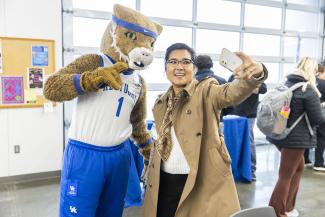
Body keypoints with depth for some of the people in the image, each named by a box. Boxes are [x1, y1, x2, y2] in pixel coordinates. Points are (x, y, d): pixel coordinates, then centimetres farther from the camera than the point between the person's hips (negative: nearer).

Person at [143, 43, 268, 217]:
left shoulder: (206, 91, -7)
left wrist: (254, 75, -48)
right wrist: (150, 173, 17)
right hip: (165, 182, 5)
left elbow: (232, 92, -28)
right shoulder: (160, 104, 10)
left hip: (204, 181, -4)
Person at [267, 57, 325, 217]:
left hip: (280, 133, 8)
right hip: (296, 137, -8)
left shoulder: (285, 85, 8)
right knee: (286, 175, 2)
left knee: (298, 167, 24)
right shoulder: (309, 91, -13)